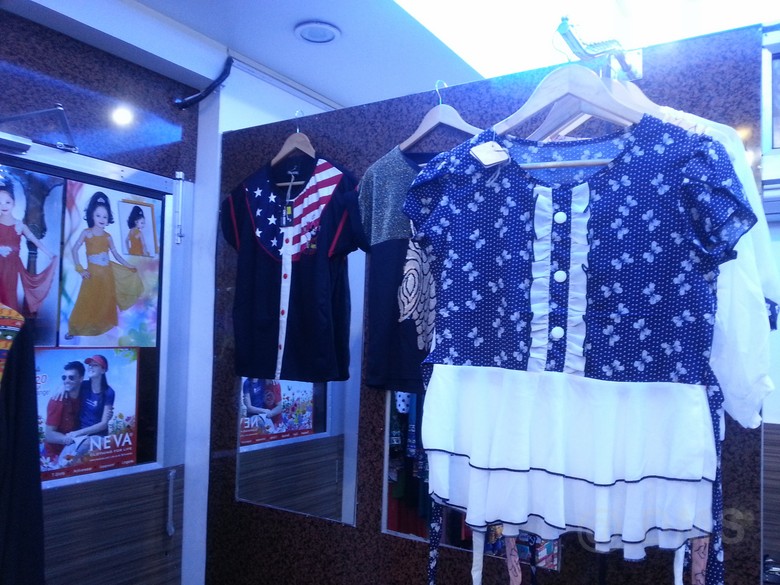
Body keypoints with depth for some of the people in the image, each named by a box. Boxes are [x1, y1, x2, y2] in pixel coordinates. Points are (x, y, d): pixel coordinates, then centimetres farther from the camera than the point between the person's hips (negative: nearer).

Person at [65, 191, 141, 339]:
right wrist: (80, 269, -7)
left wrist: (129, 266, 3)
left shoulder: (108, 236, 5)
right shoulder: (86, 233, -2)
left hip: (107, 273, 3)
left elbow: (116, 254, 9)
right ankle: (75, 329, 8)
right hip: (93, 273, -3)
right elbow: (75, 250, -2)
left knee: (105, 302, 6)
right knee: (88, 302, -2)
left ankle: (101, 327, 16)